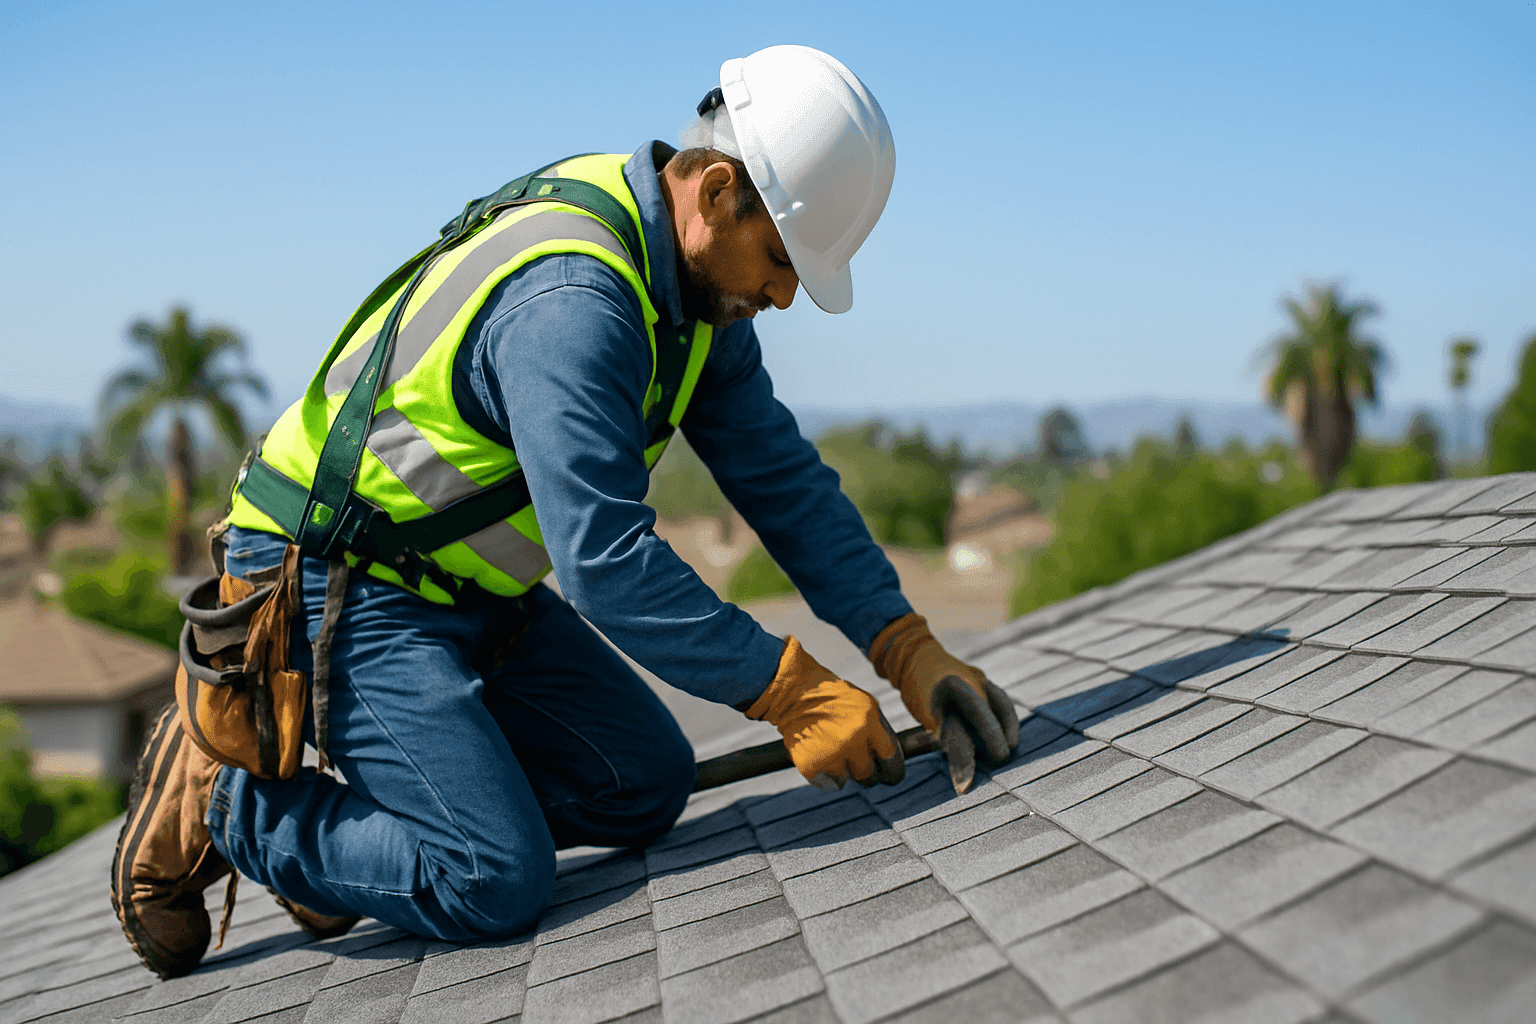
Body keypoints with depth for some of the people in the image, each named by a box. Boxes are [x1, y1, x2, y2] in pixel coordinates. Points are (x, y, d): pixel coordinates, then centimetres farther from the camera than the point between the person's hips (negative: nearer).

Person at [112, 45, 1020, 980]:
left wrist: (911, 651, -7)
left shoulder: (699, 288, 1)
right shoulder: (573, 299, -30)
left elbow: (782, 476, 1)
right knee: (494, 883, -18)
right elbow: (605, 559, -35)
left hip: (463, 583, 10)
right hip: (335, 586, -10)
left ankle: (361, 796, 13)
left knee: (646, 785, 5)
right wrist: (788, 691, -30)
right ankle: (221, 798, 0)